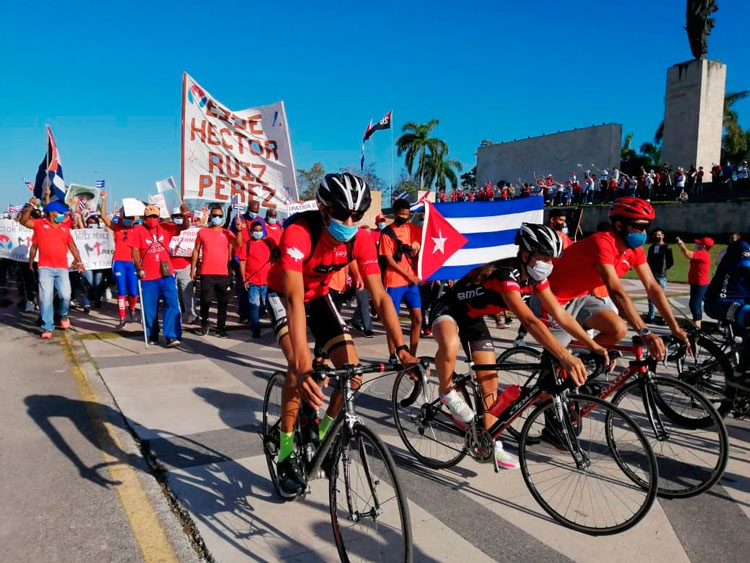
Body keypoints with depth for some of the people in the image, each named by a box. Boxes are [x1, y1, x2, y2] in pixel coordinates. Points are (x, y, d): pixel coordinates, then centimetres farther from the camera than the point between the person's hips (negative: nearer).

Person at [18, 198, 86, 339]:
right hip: (45, 268, -2)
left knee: (66, 296, -6)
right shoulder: (40, 224, 3)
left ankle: (63, 315, 26)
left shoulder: (65, 227, 11)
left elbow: (71, 245, 17)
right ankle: (47, 328, 3)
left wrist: (79, 261, 12)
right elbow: (23, 221, -9)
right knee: (46, 298, -3)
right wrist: (30, 207, -21)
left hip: (62, 268, 2)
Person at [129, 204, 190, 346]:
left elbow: (183, 227, 1)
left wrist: (185, 216, -19)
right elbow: (134, 251, -6)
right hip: (148, 277, -1)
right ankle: (152, 336, 23)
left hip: (166, 274, 1)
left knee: (172, 304, -7)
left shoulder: (165, 227, 4)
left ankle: (172, 336, -5)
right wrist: (139, 269, -16)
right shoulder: (138, 231, -2)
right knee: (150, 308, 8)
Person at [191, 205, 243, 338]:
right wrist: (193, 268, 5)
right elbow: (196, 250, 9)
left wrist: (239, 229, -22)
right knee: (205, 301, 2)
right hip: (207, 273, -1)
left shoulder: (227, 233, 6)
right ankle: (204, 325, 22)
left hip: (223, 273, 1)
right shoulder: (202, 232, 6)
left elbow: (239, 244, -9)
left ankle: (221, 328, 12)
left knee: (223, 303, 4)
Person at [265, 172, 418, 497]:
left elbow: (380, 296, -22)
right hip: (283, 294, -4)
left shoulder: (361, 239, -23)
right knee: (301, 366, -27)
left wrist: (401, 348, -32)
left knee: (352, 370, -9)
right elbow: (294, 299, -46)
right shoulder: (299, 233, -37)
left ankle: (324, 432, 18)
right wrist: (303, 367, -56)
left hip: (318, 295, 4)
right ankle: (286, 451, -7)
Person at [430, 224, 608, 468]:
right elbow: (530, 321, -47)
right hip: (448, 310, -8)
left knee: (489, 382, 5)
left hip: (472, 318, 8)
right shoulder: (505, 275, -36)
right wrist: (565, 356, -54)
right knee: (449, 346, -43)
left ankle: (491, 444, 19)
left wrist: (593, 345, -10)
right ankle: (447, 392, -12)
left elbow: (560, 314, -5)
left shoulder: (535, 277, -10)